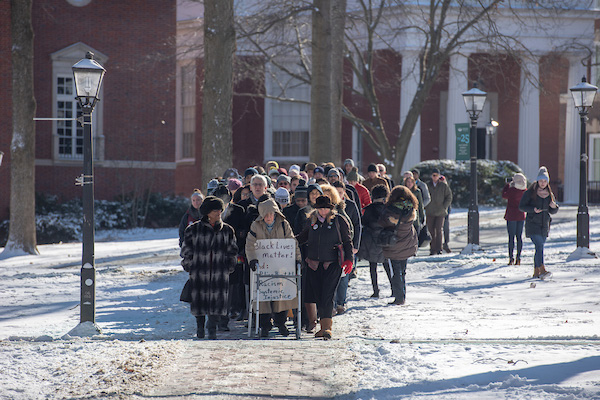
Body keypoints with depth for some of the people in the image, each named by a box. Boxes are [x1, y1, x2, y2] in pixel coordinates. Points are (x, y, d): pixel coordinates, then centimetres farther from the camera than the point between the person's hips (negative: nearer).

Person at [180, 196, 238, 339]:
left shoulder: (227, 230, 9)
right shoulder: (194, 229, 0)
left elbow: (232, 251, 18)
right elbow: (186, 249, 7)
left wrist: (230, 267, 13)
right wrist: (188, 266, 5)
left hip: (220, 273, 1)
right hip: (199, 271, -1)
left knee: (217, 299, -3)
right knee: (199, 297, 2)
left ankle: (212, 328, 9)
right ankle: (200, 326, 20)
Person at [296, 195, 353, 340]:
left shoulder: (339, 221, 0)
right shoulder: (312, 220, 10)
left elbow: (347, 241, 3)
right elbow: (303, 237, 24)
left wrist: (349, 259, -7)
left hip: (332, 264, -4)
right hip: (314, 264, 4)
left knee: (327, 296, -13)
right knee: (317, 296, 4)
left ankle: (327, 327, -16)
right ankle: (324, 326, 14)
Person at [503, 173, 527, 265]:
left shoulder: (511, 190, -17)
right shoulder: (525, 191, -1)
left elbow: (504, 195, 2)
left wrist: (507, 184, 12)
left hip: (511, 215, -5)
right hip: (521, 216, 5)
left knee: (511, 237, 0)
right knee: (519, 237, 9)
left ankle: (511, 257, -2)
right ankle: (518, 258, 8)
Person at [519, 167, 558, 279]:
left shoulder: (550, 194, 10)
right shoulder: (530, 192, -4)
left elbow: (553, 211, 16)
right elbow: (521, 206, -5)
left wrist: (554, 206, -8)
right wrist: (533, 209, -20)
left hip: (544, 224, 5)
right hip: (533, 224, -5)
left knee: (539, 248, 8)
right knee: (539, 246, -18)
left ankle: (536, 272, 16)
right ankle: (542, 270, -25)